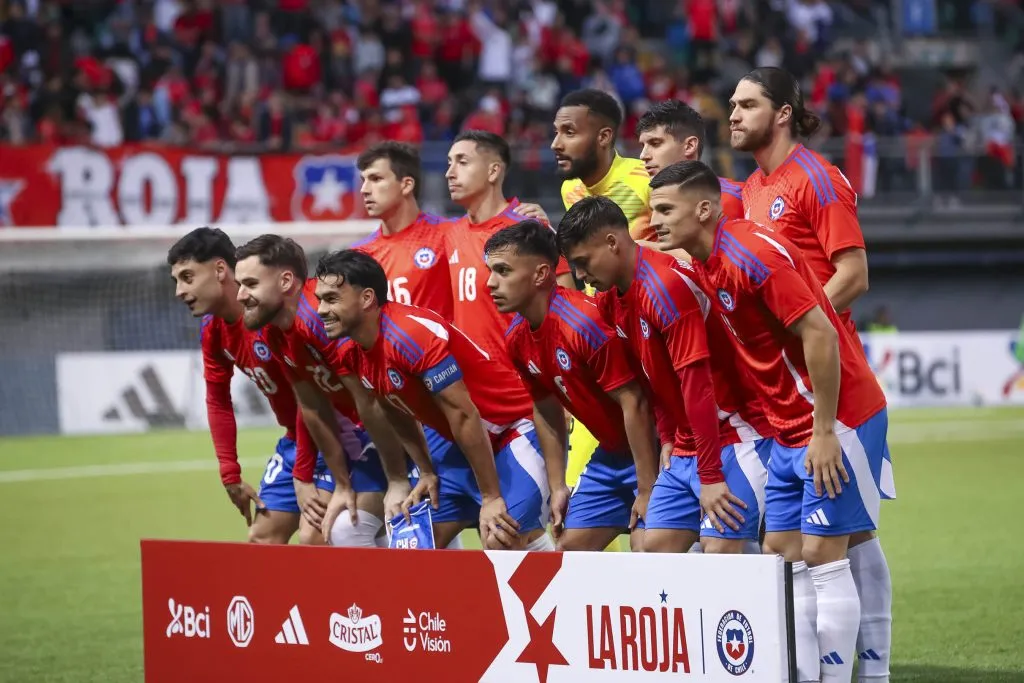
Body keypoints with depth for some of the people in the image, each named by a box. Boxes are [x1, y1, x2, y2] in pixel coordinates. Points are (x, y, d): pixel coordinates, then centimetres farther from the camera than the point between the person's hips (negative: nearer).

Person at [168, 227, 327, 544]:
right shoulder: (212, 330, 2)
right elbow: (218, 401, 13)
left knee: (312, 537, -19)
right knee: (261, 538, 10)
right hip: (295, 438, 9)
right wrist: (231, 476, 9)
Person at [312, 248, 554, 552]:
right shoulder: (355, 351, 2)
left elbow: (463, 415, -24)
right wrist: (427, 474, 11)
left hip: (519, 430, -9)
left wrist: (491, 498, -22)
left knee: (503, 540, -24)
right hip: (468, 445, 9)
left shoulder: (411, 334, -25)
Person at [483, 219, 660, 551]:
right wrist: (557, 486, 11)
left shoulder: (585, 322, -26)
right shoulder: (517, 337, 0)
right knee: (570, 547, 9)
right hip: (610, 454, 9)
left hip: (651, 448, -9)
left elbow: (634, 403, -24)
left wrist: (647, 490, -21)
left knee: (647, 549, -19)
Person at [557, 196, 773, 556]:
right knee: (656, 544, 4)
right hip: (686, 445, 9)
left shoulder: (667, 286, -22)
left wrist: (710, 477, -22)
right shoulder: (610, 299, 6)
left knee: (719, 547, -17)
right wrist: (668, 437, 10)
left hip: (735, 436, -9)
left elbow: (697, 386, -23)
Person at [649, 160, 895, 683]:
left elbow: (820, 334, -23)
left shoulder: (753, 253, -20)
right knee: (782, 553, 8)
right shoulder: (703, 267, 8)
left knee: (822, 555, -8)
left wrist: (824, 432, -22)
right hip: (789, 430, 9)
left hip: (837, 421, -9)